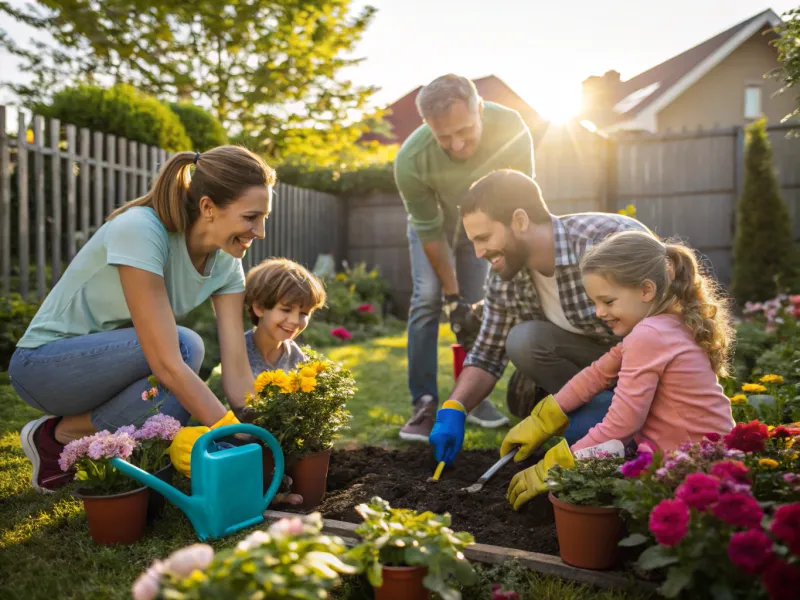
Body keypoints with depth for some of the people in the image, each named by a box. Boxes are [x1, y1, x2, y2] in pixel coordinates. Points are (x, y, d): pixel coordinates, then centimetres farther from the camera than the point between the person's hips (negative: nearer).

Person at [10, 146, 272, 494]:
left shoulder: (226, 263, -9)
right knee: (185, 346, -30)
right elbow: (166, 364, -34)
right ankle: (59, 435, -9)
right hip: (44, 362, -6)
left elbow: (237, 370, -12)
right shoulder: (139, 230, -29)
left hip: (116, 366, 6)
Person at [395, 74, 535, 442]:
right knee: (427, 299, -15)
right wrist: (452, 296, -20)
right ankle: (424, 404, -8)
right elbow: (429, 231, -26)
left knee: (480, 307, -1)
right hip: (434, 224, -1)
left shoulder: (511, 129, -35)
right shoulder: (410, 160, -37)